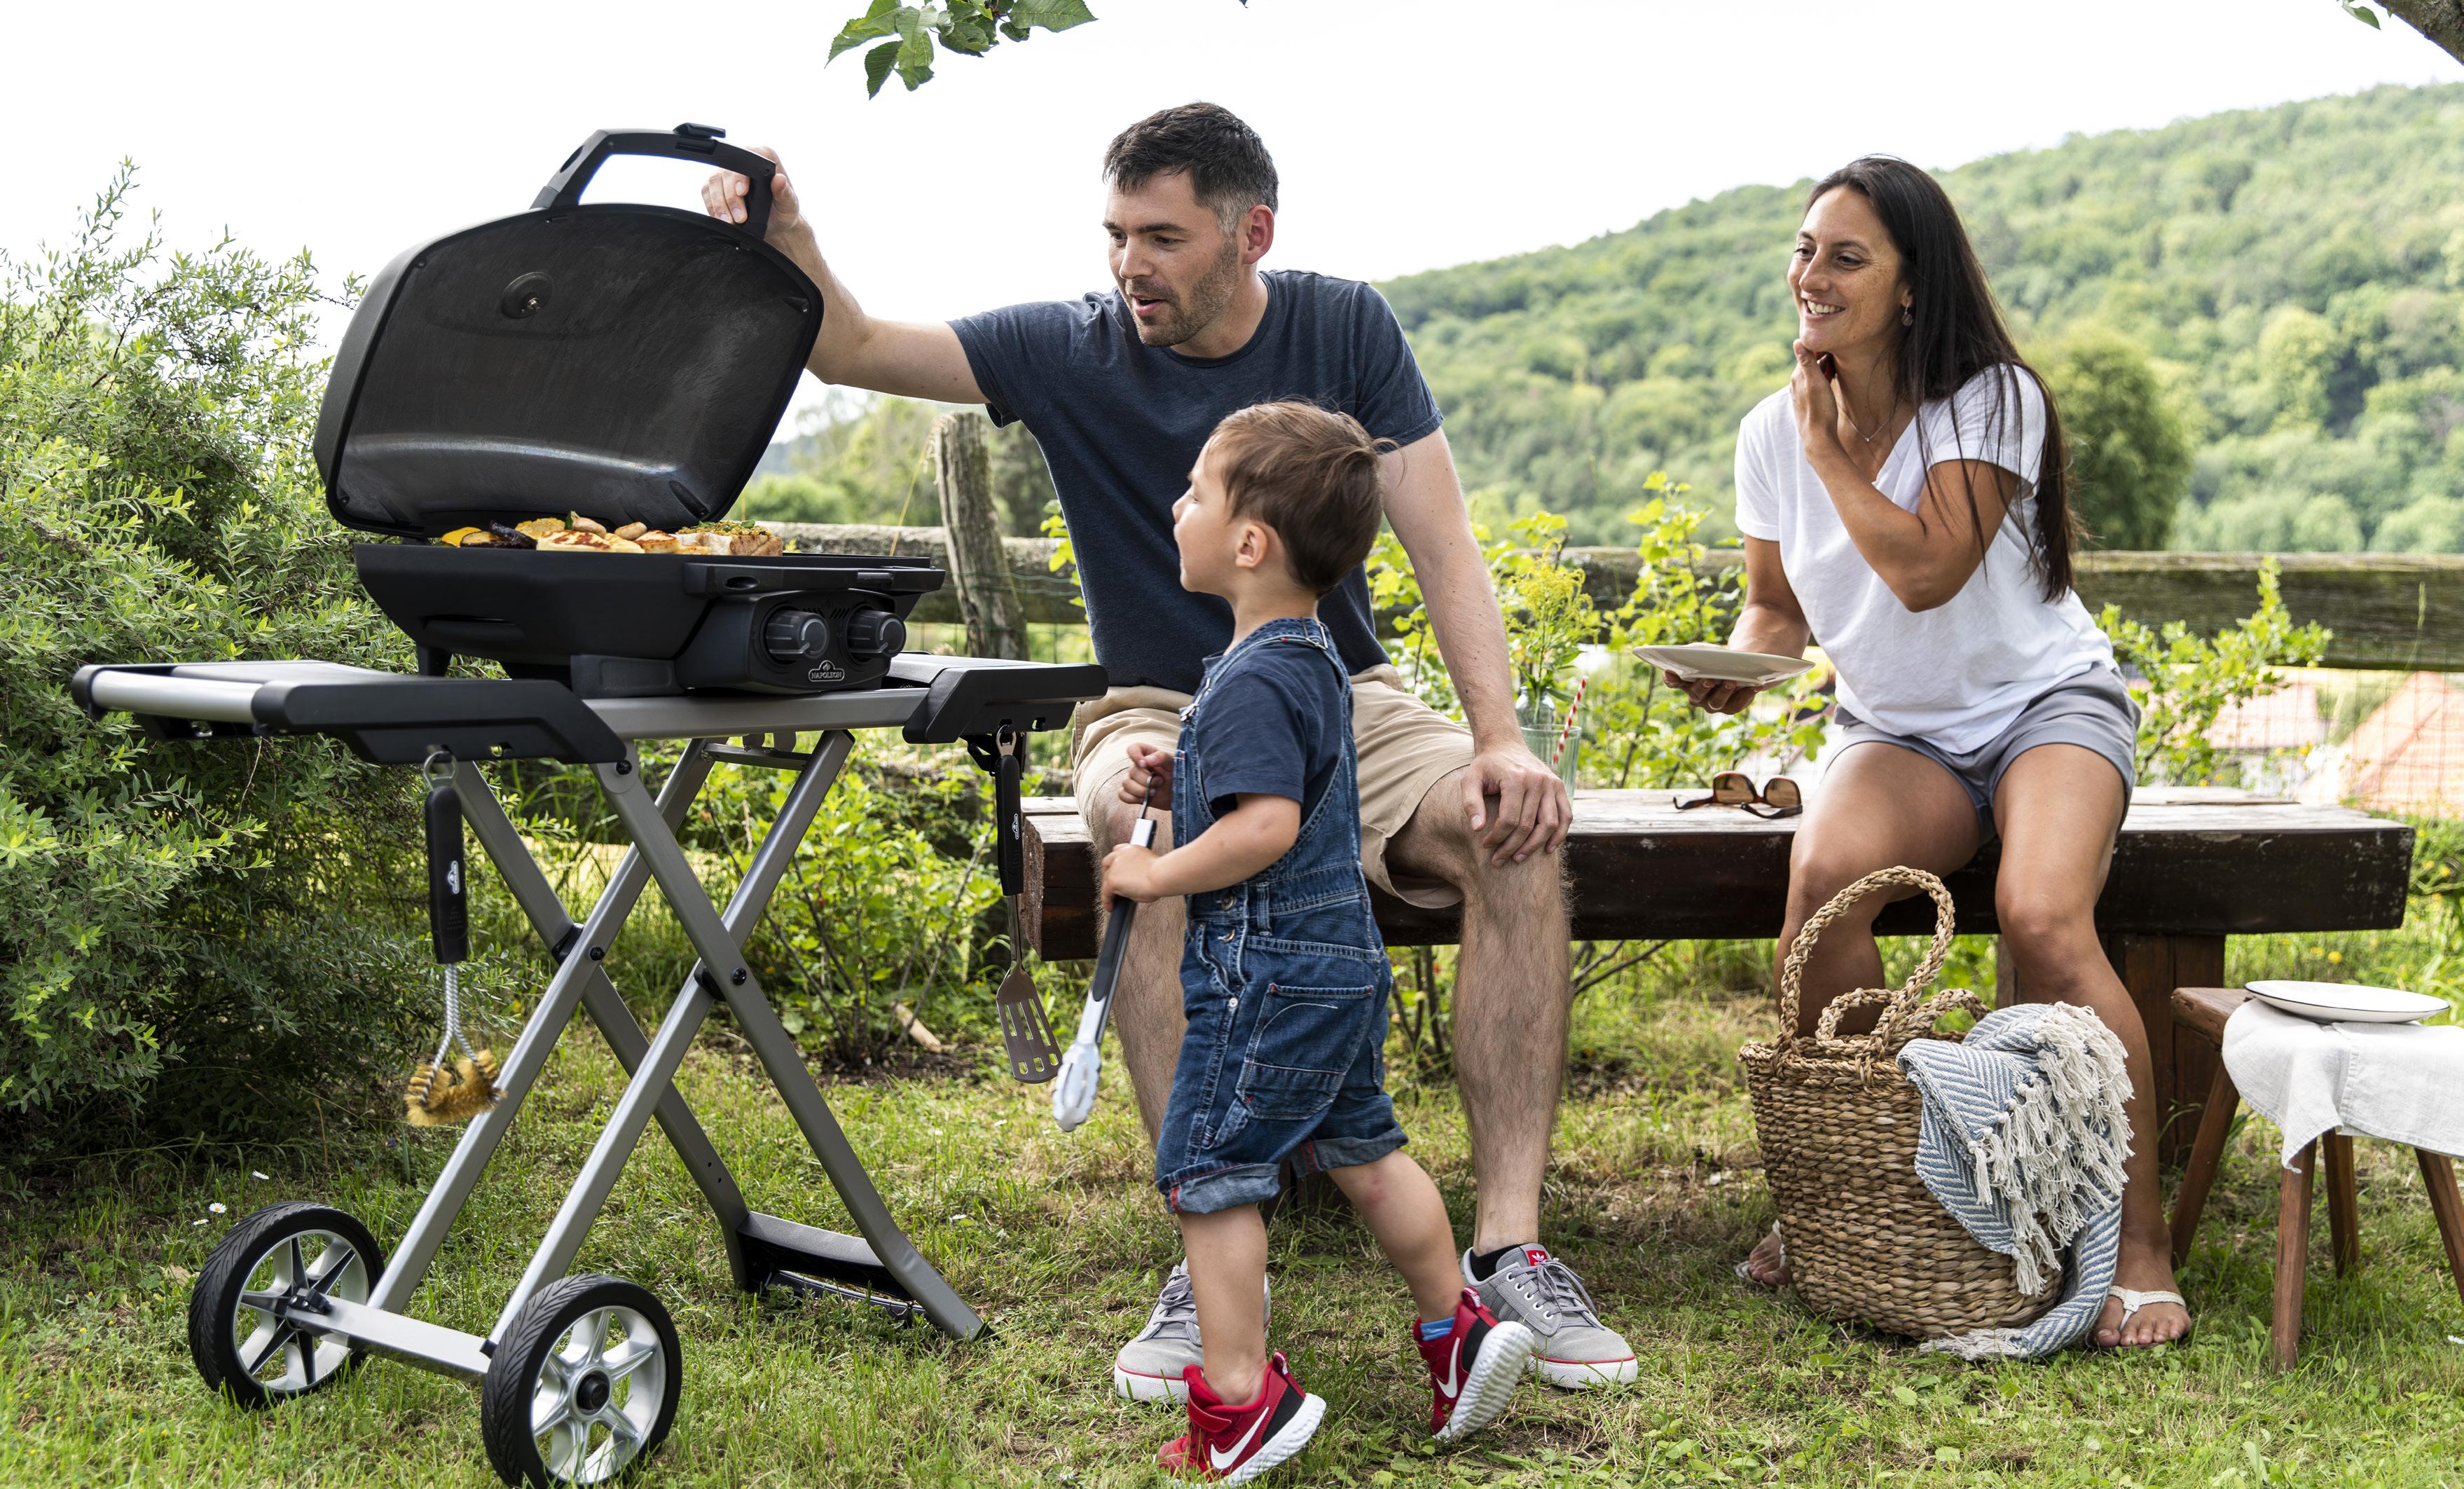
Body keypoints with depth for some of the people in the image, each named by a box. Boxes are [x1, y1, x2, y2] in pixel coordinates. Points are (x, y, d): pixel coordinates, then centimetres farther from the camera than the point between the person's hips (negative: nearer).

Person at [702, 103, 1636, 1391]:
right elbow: (853, 348, -10)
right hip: (1162, 713, -1)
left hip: (1342, 703, 1)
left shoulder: (1342, 329, 0)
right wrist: (785, 237, -33)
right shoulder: (1073, 350, -2)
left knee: (1517, 830, -28)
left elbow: (1442, 545, -6)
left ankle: (1507, 1247, -25)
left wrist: (1502, 739, -21)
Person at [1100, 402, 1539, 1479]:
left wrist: (1153, 874, -18)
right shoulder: (1312, 656, 11)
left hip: (1266, 975, -10)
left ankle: (1242, 1401, 6)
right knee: (1360, 1153, 19)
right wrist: (1174, 778, 11)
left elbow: (1267, 826, -30)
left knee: (1205, 1175, 0)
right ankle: (1456, 1330, 26)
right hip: (1340, 962, 10)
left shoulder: (1250, 683, -20)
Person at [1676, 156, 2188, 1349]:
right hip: (1894, 732, 3)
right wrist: (1739, 666, -10)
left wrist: (1829, 453, -17)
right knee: (1823, 872, -32)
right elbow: (1777, 604, 12)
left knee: (2041, 918, -33)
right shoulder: (1772, 432, 1)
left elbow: (1926, 569, -25)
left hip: (2046, 703, -3)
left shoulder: (1992, 399, -12)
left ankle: (2139, 1245, -20)